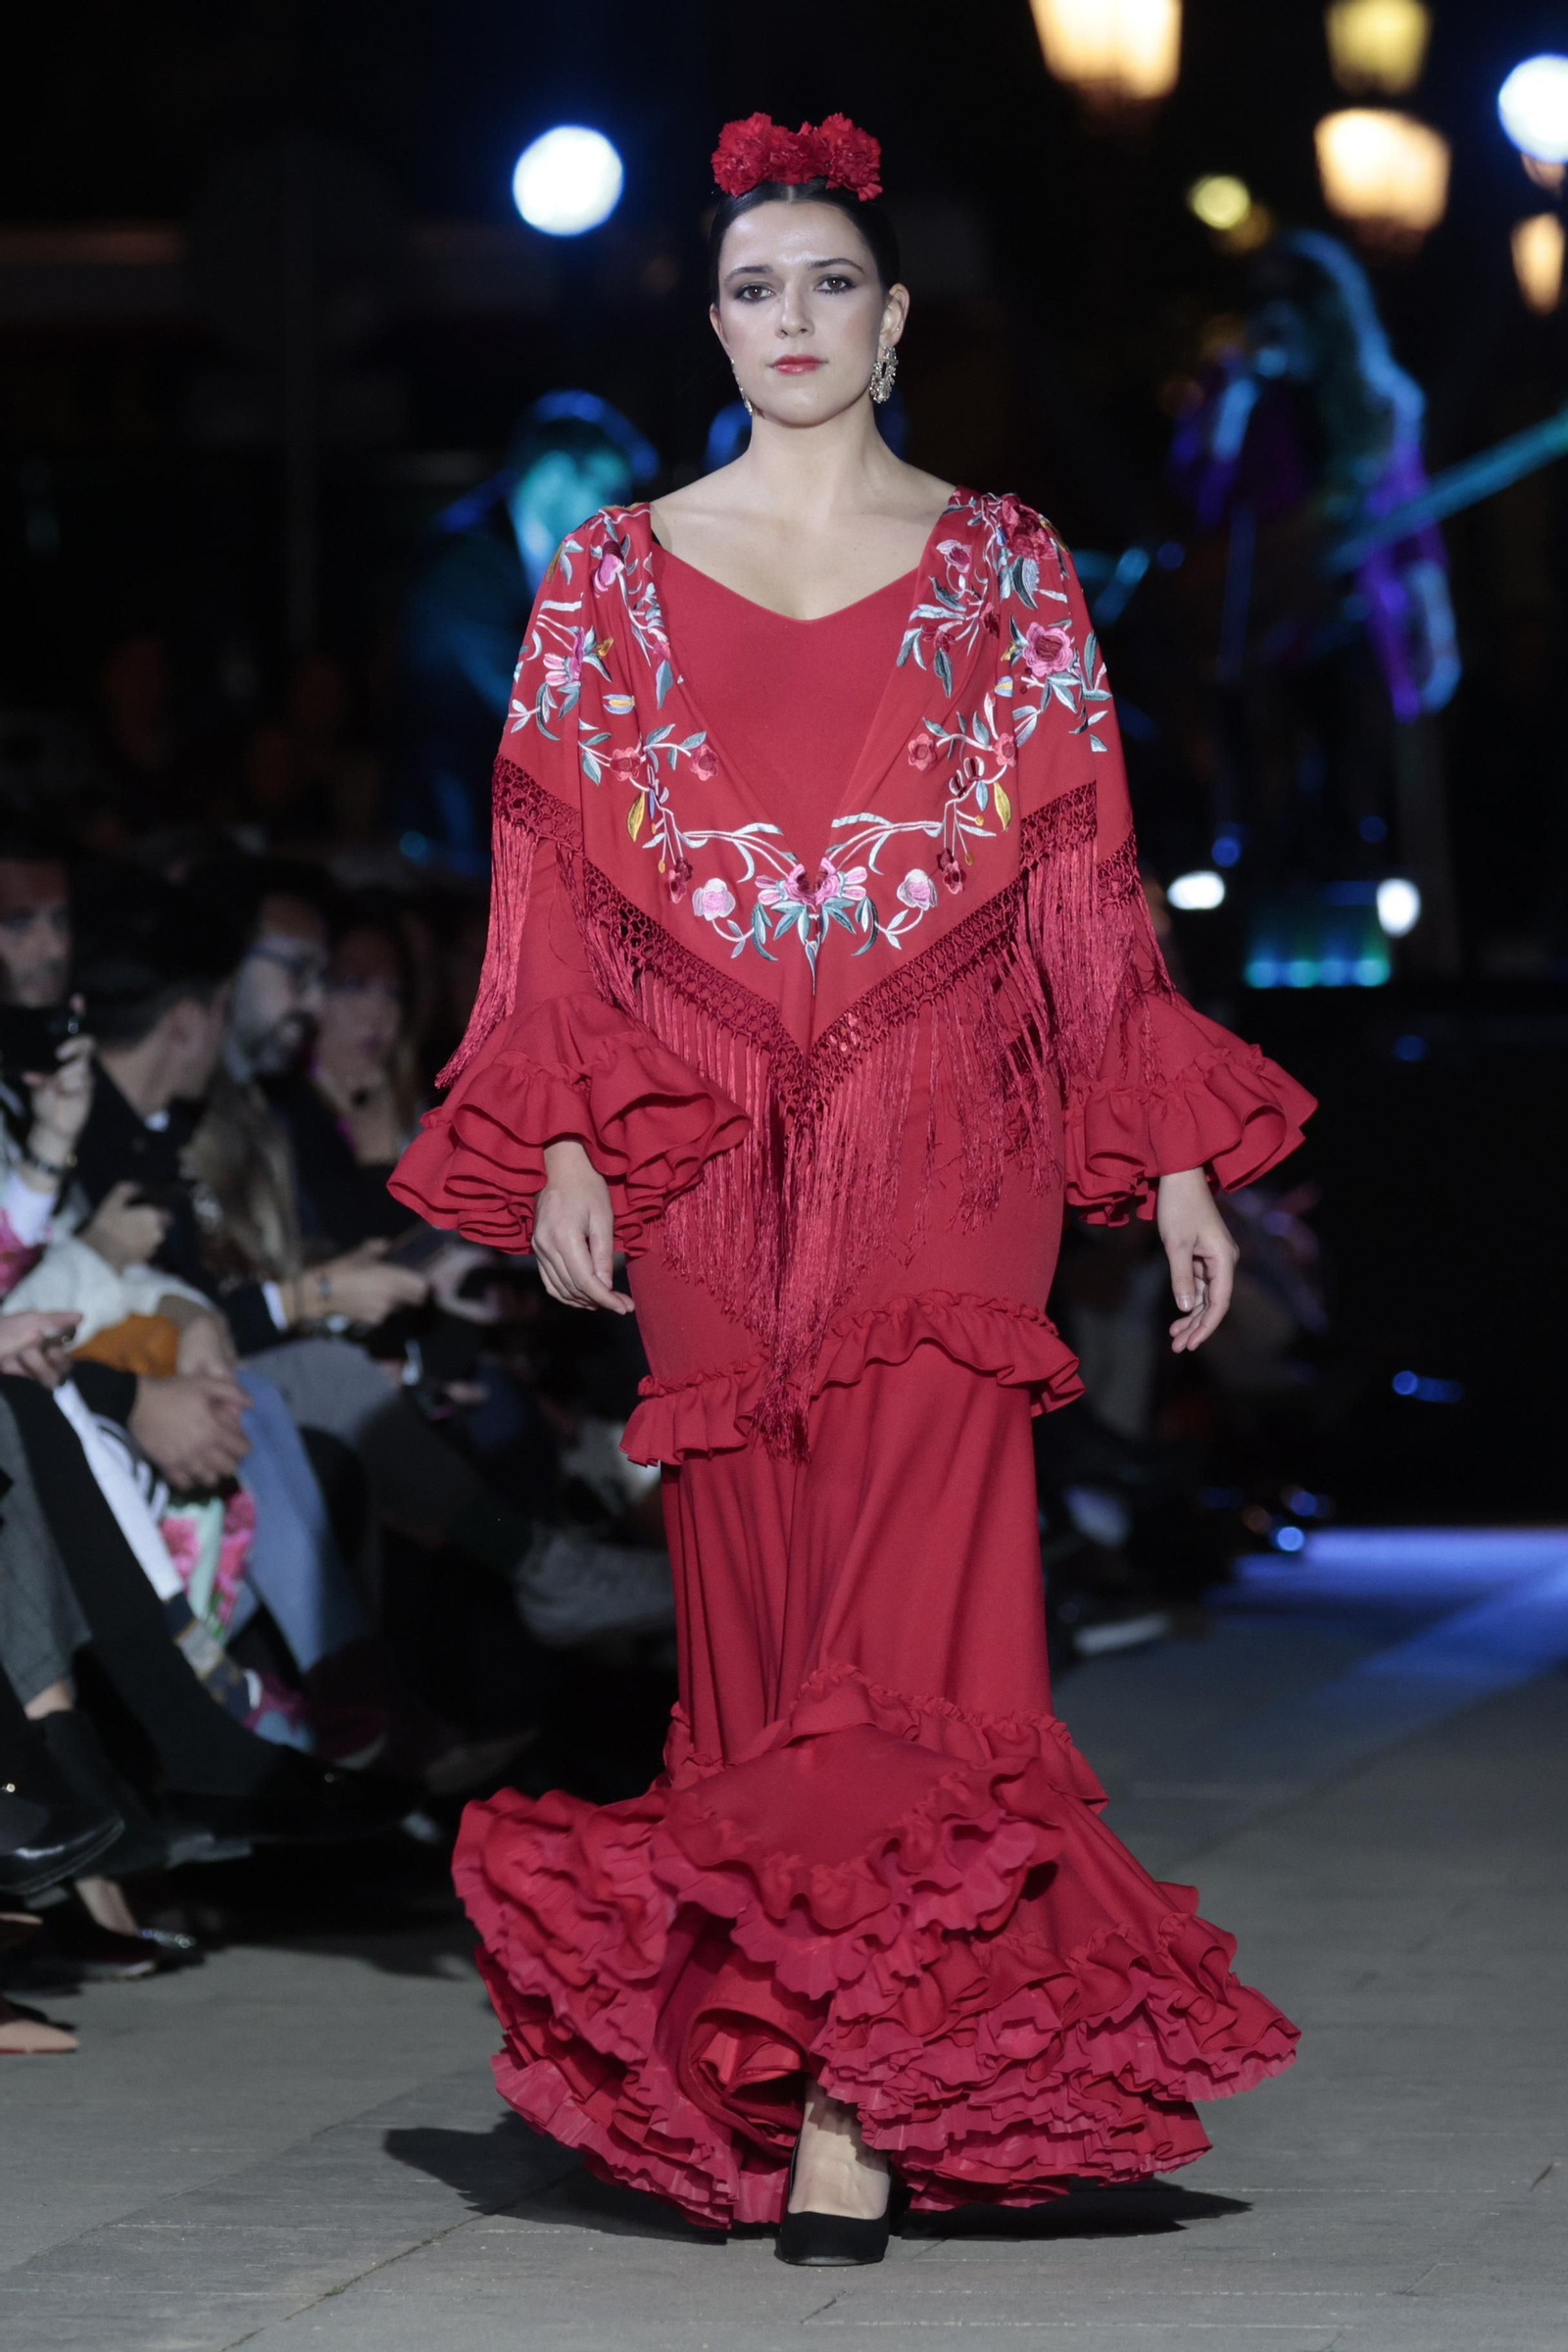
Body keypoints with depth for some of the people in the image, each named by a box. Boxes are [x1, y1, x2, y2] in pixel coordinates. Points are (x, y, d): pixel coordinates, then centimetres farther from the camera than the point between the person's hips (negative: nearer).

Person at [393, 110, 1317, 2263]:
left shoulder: (1004, 571, 9)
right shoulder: (615, 581, 10)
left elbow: (1087, 885, 8)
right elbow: (560, 893, 8)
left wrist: (1175, 1162, 5)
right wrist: (561, 1146, -3)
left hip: (945, 1150, -2)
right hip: (710, 1153, 2)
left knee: (909, 1584, -15)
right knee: (754, 1599, 1)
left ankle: (856, 2098, -19)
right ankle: (804, 2062, 10)